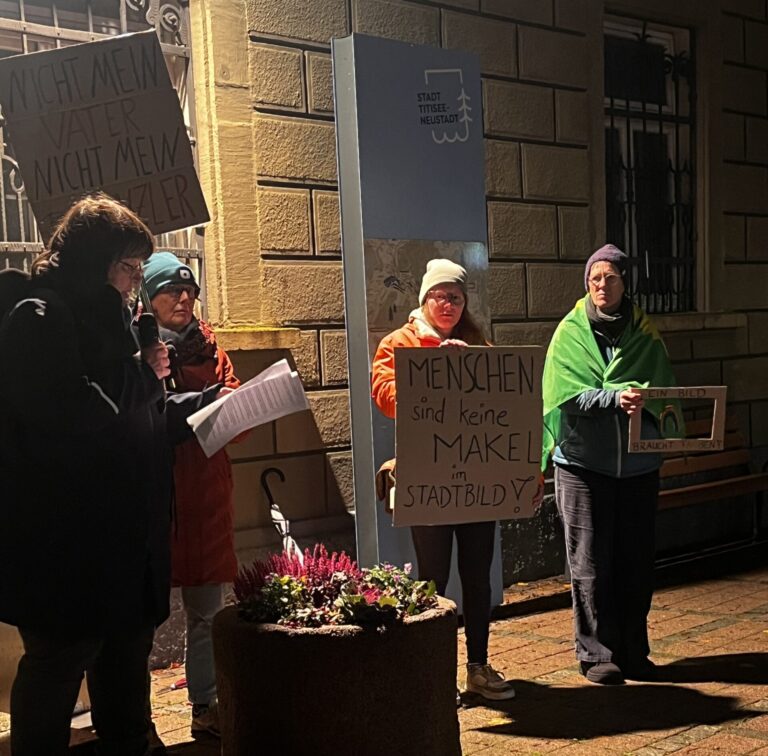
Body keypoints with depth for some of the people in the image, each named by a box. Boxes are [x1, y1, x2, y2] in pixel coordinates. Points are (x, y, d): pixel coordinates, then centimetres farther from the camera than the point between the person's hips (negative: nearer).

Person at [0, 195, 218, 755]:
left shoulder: (105, 321, 16)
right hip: (65, 546, -9)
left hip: (123, 539, 9)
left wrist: (209, 401, 11)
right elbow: (70, 420, -27)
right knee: (56, 670, 4)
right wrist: (144, 375, -13)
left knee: (126, 662, 19)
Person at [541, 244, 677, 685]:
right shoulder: (571, 332, -1)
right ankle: (596, 654, 13)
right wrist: (616, 398, -24)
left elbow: (663, 389, -3)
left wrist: (641, 398, -24)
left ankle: (634, 652, 22)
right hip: (583, 463, -2)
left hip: (637, 464, 3)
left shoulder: (644, 334, 6)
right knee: (590, 565, 2)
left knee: (636, 562, 8)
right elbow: (567, 396, -11)